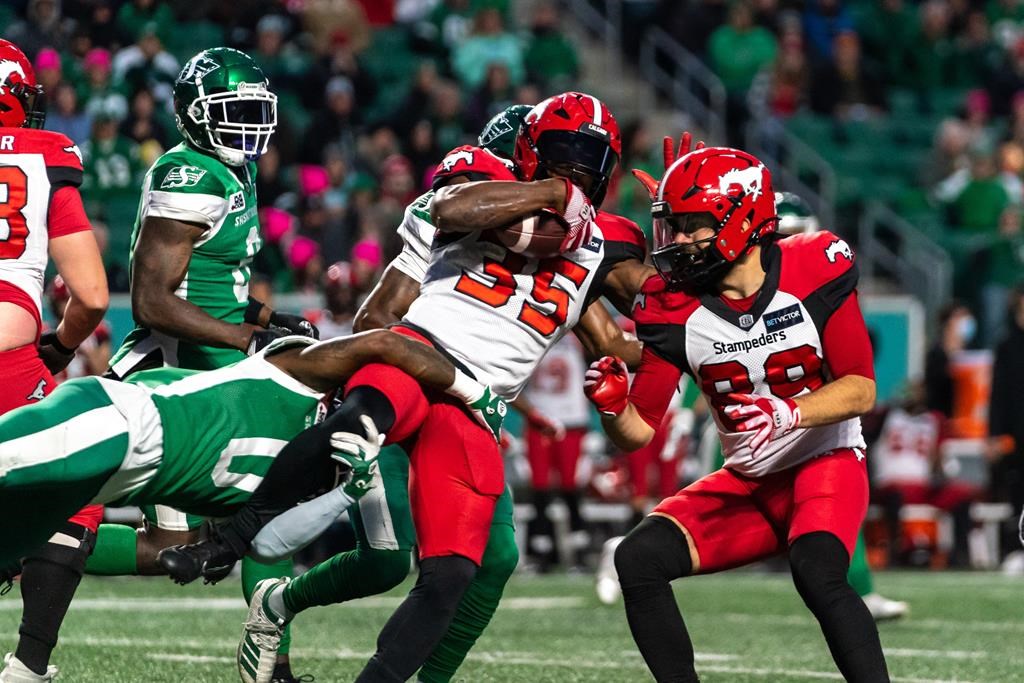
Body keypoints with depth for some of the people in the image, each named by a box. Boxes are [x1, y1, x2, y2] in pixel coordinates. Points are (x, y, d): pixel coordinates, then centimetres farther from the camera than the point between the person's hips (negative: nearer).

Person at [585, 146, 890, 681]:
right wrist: (613, 405, -29)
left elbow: (861, 391, -15)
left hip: (827, 462, -4)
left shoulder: (815, 271, -16)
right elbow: (639, 432, -6)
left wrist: (788, 413, -32)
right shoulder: (673, 306, -9)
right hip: (746, 480, 4)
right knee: (638, 559, -15)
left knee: (816, 573, -32)